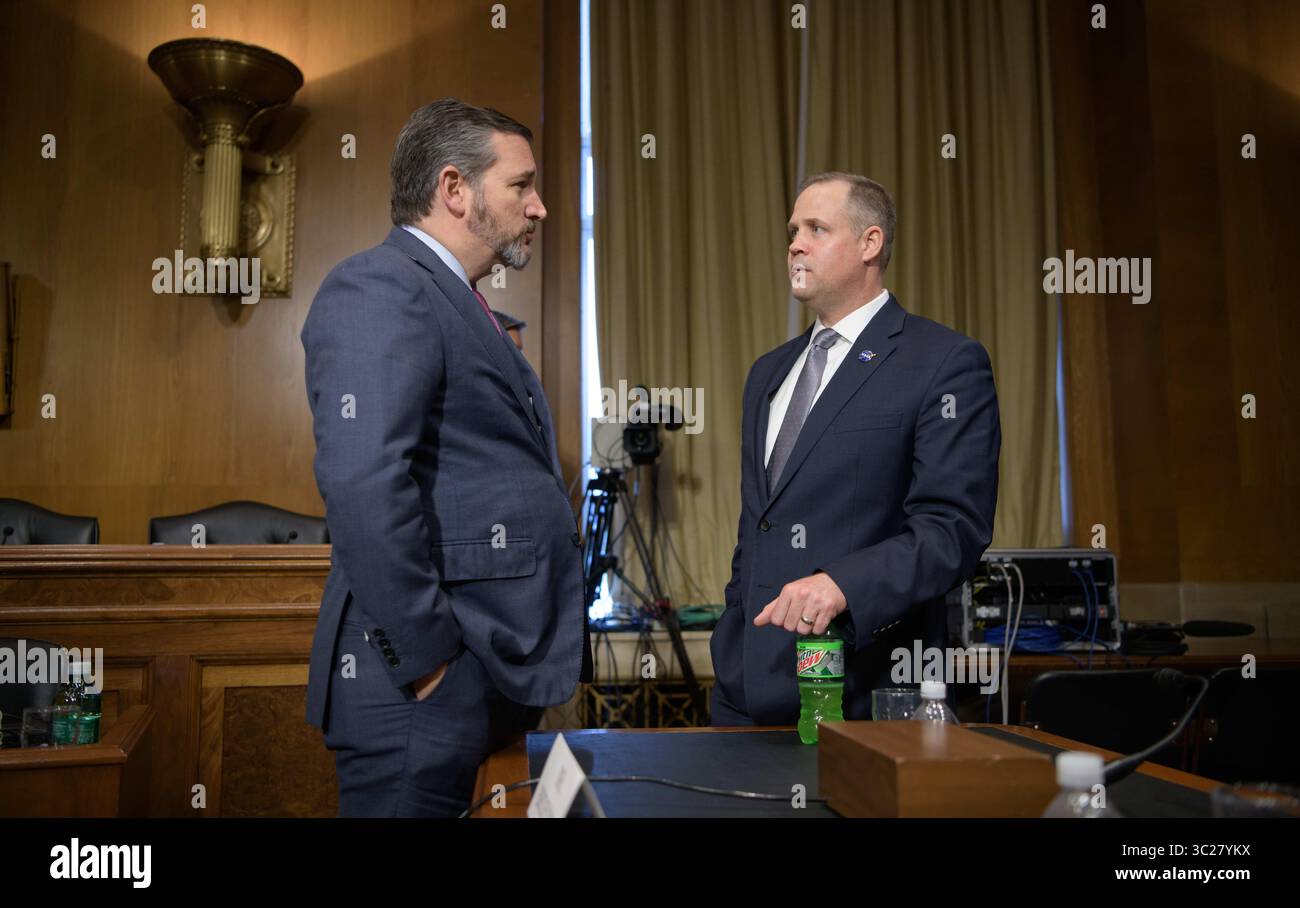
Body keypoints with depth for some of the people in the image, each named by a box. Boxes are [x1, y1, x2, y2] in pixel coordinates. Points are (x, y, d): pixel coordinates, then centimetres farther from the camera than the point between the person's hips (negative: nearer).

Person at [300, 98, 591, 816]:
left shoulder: (460, 304, 19)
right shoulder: (380, 289, -11)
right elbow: (362, 482, -25)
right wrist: (426, 658, -21)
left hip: (498, 682, 10)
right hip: (429, 692, -9)